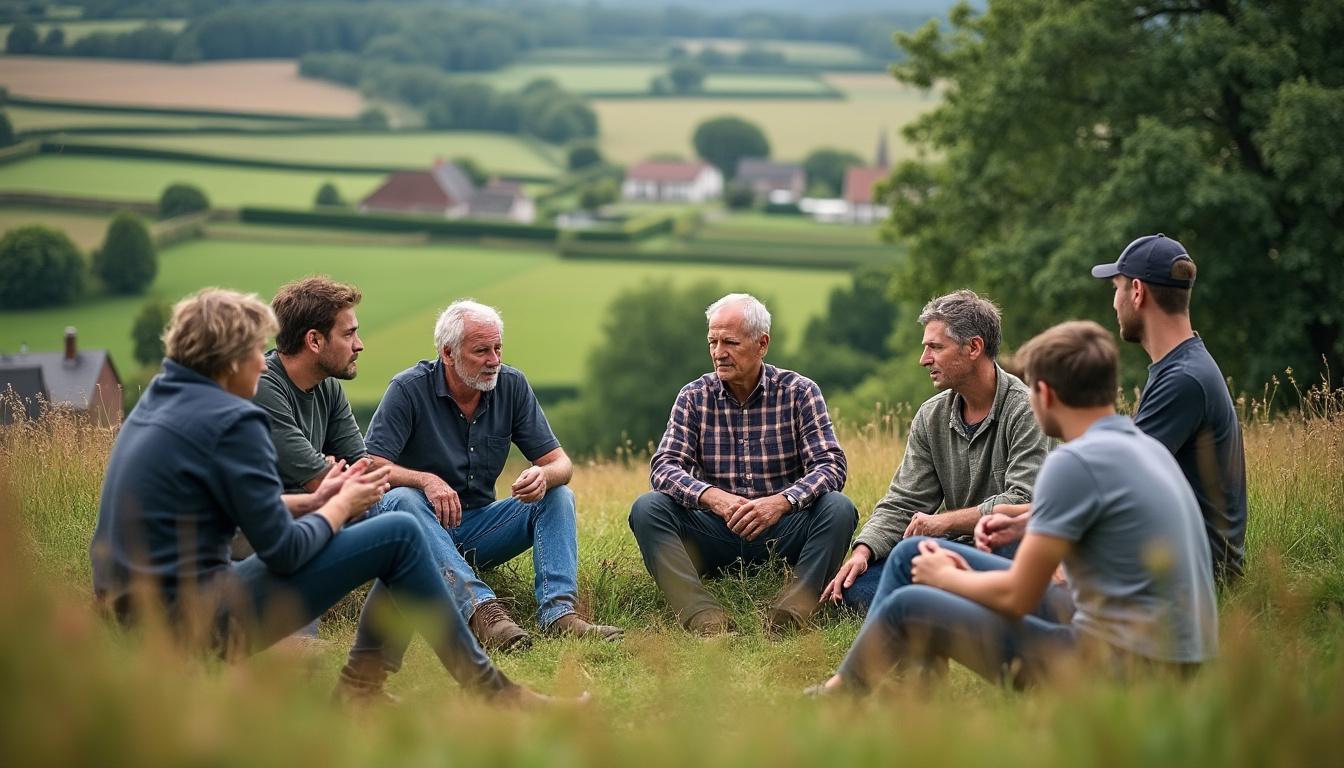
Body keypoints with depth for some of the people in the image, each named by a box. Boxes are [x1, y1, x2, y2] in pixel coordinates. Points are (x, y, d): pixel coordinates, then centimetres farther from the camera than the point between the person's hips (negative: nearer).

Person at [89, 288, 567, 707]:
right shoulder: (231, 421, -17)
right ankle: (486, 688, 6)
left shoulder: (159, 400, 11)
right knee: (399, 535, -5)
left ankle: (361, 684, 17)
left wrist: (313, 501, 14)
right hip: (197, 620, -10)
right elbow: (283, 551, -16)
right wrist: (341, 507, 2)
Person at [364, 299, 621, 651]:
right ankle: (481, 608, -52)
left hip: (480, 526, 4)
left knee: (559, 496, -14)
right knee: (404, 500, -35)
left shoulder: (512, 385, 0)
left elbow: (560, 462, -1)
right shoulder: (409, 389, -11)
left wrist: (544, 475, -27)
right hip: (425, 527, -4)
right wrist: (425, 480, -36)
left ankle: (559, 611, -34)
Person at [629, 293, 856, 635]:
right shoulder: (694, 397, 3)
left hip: (781, 530, -1)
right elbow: (663, 466, -8)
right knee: (647, 509, -23)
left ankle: (789, 614, -38)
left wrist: (782, 501, -30)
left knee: (838, 508, -27)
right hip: (716, 530, 1)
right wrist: (712, 497, -29)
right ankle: (706, 620, -40)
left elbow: (831, 466, -10)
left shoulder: (799, 392, -1)